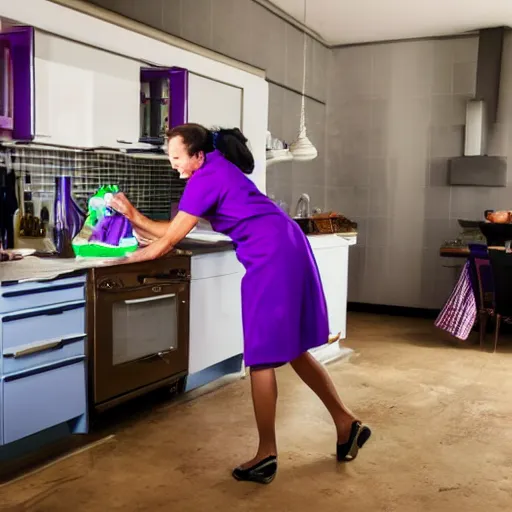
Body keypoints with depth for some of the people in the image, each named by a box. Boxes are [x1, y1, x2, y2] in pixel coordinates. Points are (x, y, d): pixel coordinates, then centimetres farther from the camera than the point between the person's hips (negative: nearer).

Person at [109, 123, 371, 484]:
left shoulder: (206, 178, -11)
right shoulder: (217, 170, 18)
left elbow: (168, 242, -8)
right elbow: (176, 231, 19)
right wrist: (135, 217, 16)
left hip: (272, 257, -10)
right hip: (287, 250, 10)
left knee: (263, 358, -1)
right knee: (292, 349, 16)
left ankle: (267, 455, 9)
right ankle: (347, 425, 24)